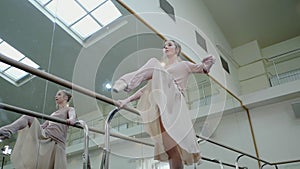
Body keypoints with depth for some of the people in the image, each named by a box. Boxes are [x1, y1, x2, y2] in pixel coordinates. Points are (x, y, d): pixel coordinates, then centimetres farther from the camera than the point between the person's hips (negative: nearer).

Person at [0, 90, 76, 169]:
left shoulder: (69, 109, 13)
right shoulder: (53, 113, 32)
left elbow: (72, 116, -11)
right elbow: (43, 126, 31)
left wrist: (71, 120, -39)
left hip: (56, 141, -5)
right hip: (44, 135, 6)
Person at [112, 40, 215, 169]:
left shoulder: (183, 65, 24)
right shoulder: (159, 69, 36)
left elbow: (201, 68, 11)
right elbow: (147, 88, 30)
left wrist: (206, 65, -16)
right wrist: (127, 100, 17)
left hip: (173, 101, -4)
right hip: (158, 107, 4)